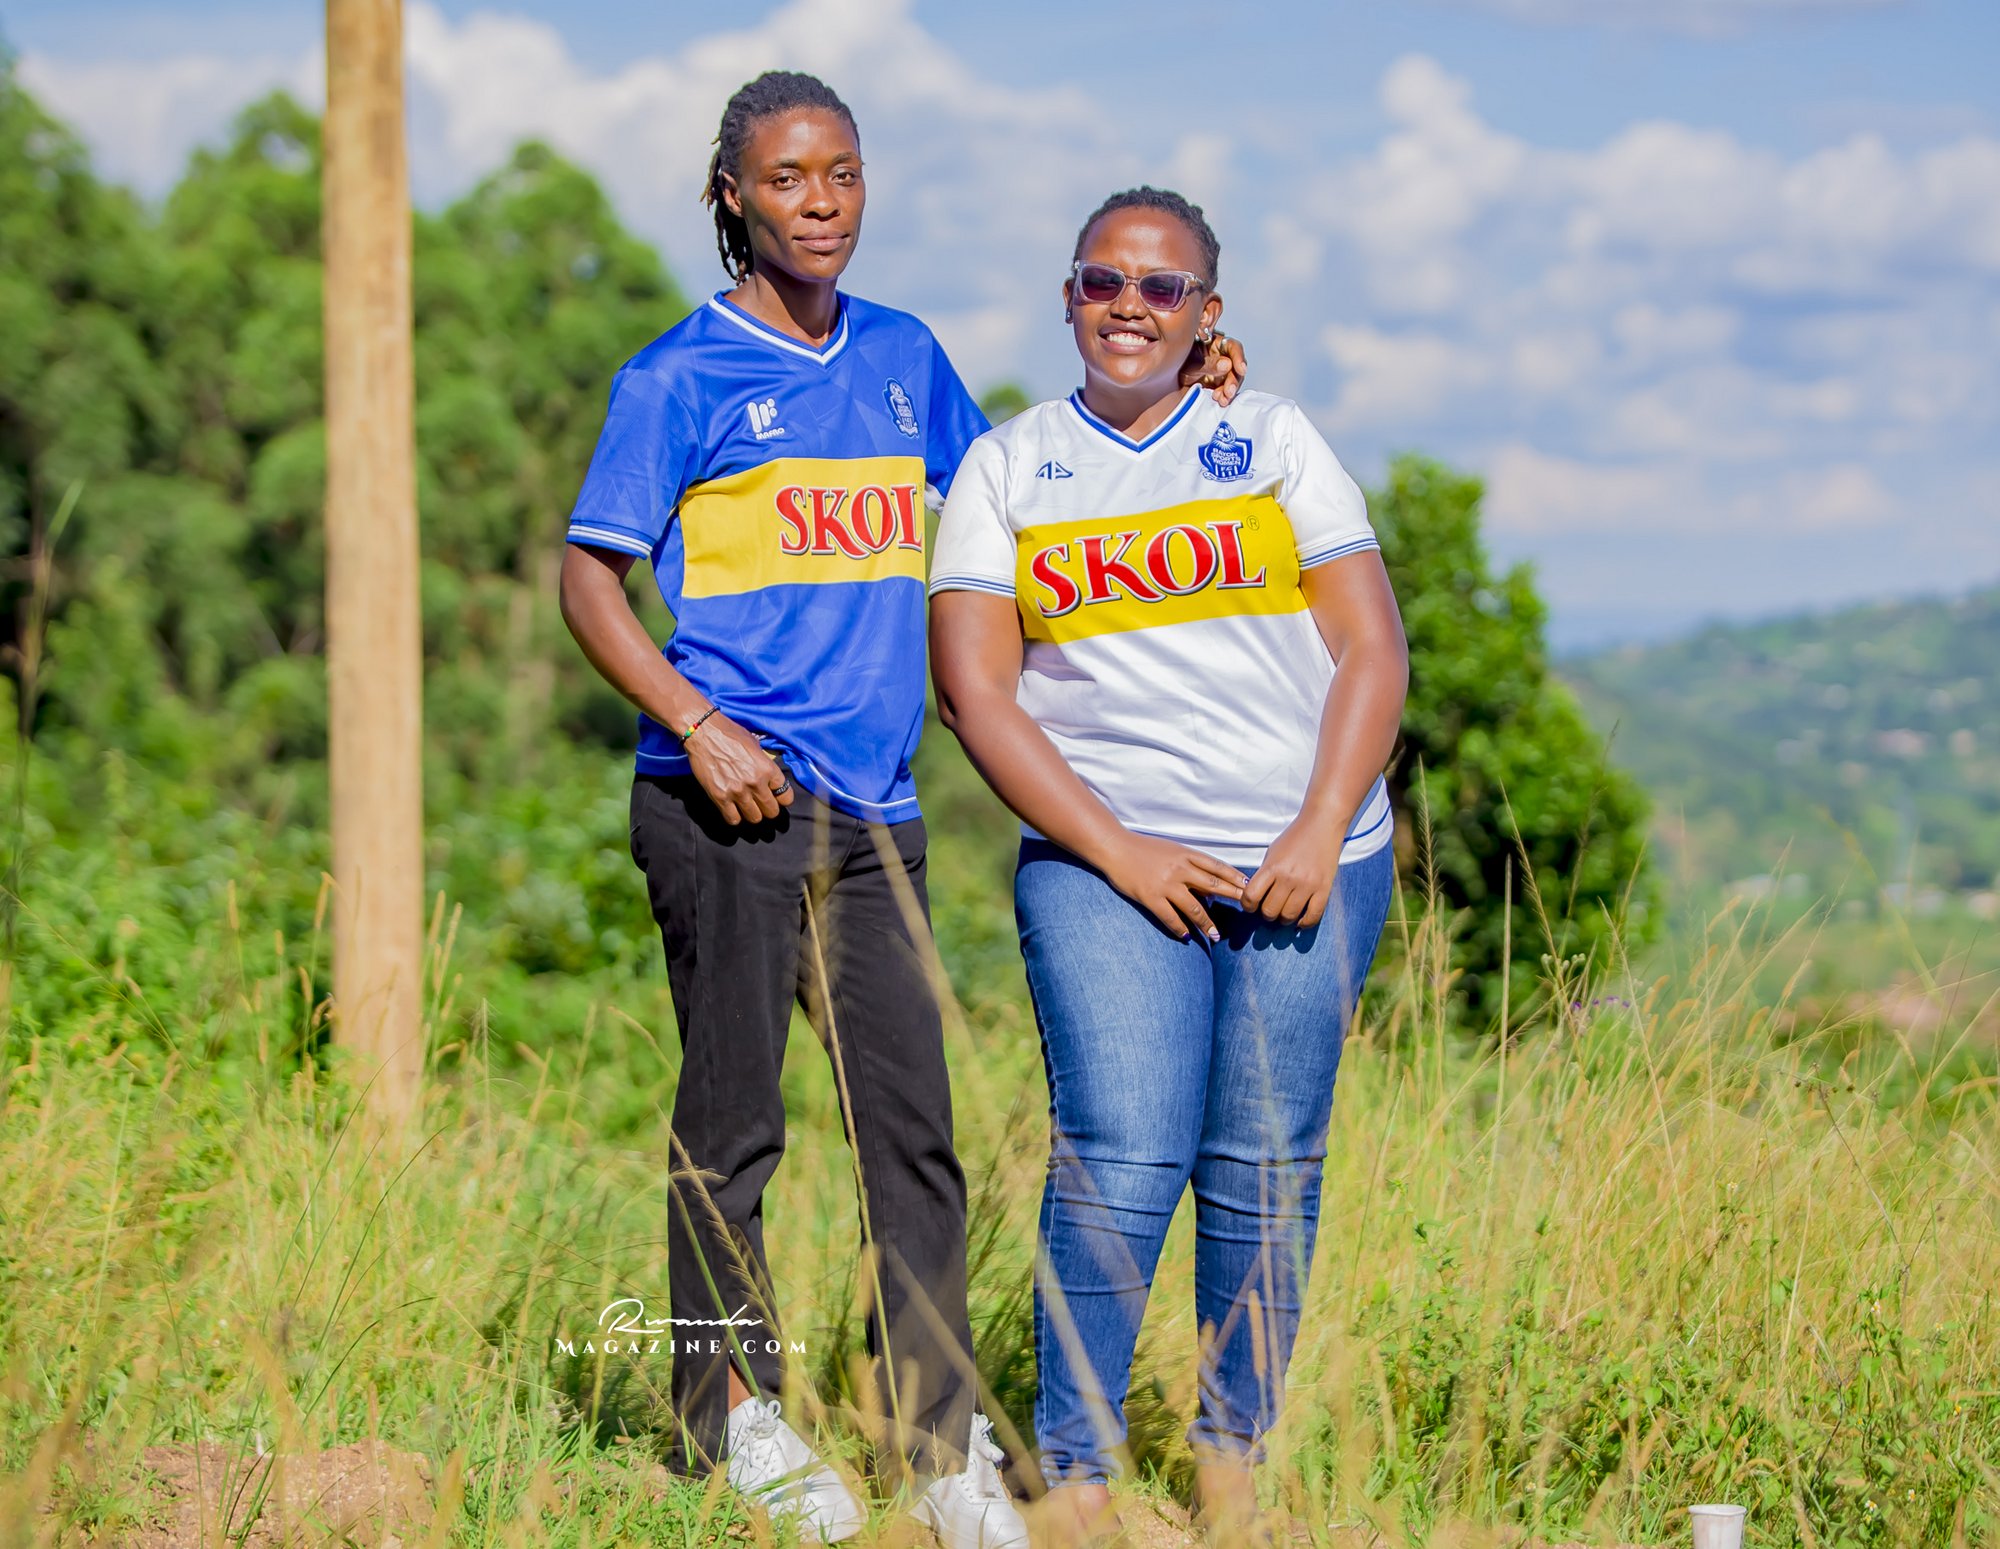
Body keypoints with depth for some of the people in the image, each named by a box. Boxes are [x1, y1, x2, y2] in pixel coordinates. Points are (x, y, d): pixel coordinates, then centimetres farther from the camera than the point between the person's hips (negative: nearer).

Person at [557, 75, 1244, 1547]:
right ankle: (731, 1422, 12)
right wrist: (699, 727, -14)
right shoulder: (682, 377, -1)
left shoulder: (903, 357, 15)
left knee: (915, 1128, 2)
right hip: (730, 808, -5)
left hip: (877, 814, 5)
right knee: (733, 1123, 1)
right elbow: (590, 581, -2)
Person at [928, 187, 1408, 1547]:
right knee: (1123, 1161, -15)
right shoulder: (1007, 468, 9)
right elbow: (975, 685, 1)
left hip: (1308, 862, 1)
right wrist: (1115, 850, -9)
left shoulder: (1274, 441, 11)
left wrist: (1319, 835, -7)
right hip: (1107, 862, -1)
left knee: (1264, 1173, 0)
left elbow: (1373, 647, 6)